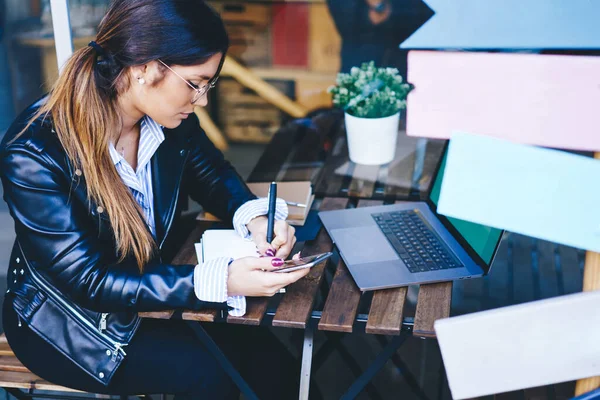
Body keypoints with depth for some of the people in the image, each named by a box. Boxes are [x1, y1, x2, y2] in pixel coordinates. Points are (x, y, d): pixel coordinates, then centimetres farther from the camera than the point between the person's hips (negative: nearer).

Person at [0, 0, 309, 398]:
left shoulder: (169, 118, -13)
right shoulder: (33, 154, -30)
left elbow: (214, 175, 5)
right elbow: (89, 281, -29)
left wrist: (254, 216, -18)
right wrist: (221, 282, -38)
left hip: (154, 284, 5)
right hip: (68, 320, -5)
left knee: (265, 357, -10)